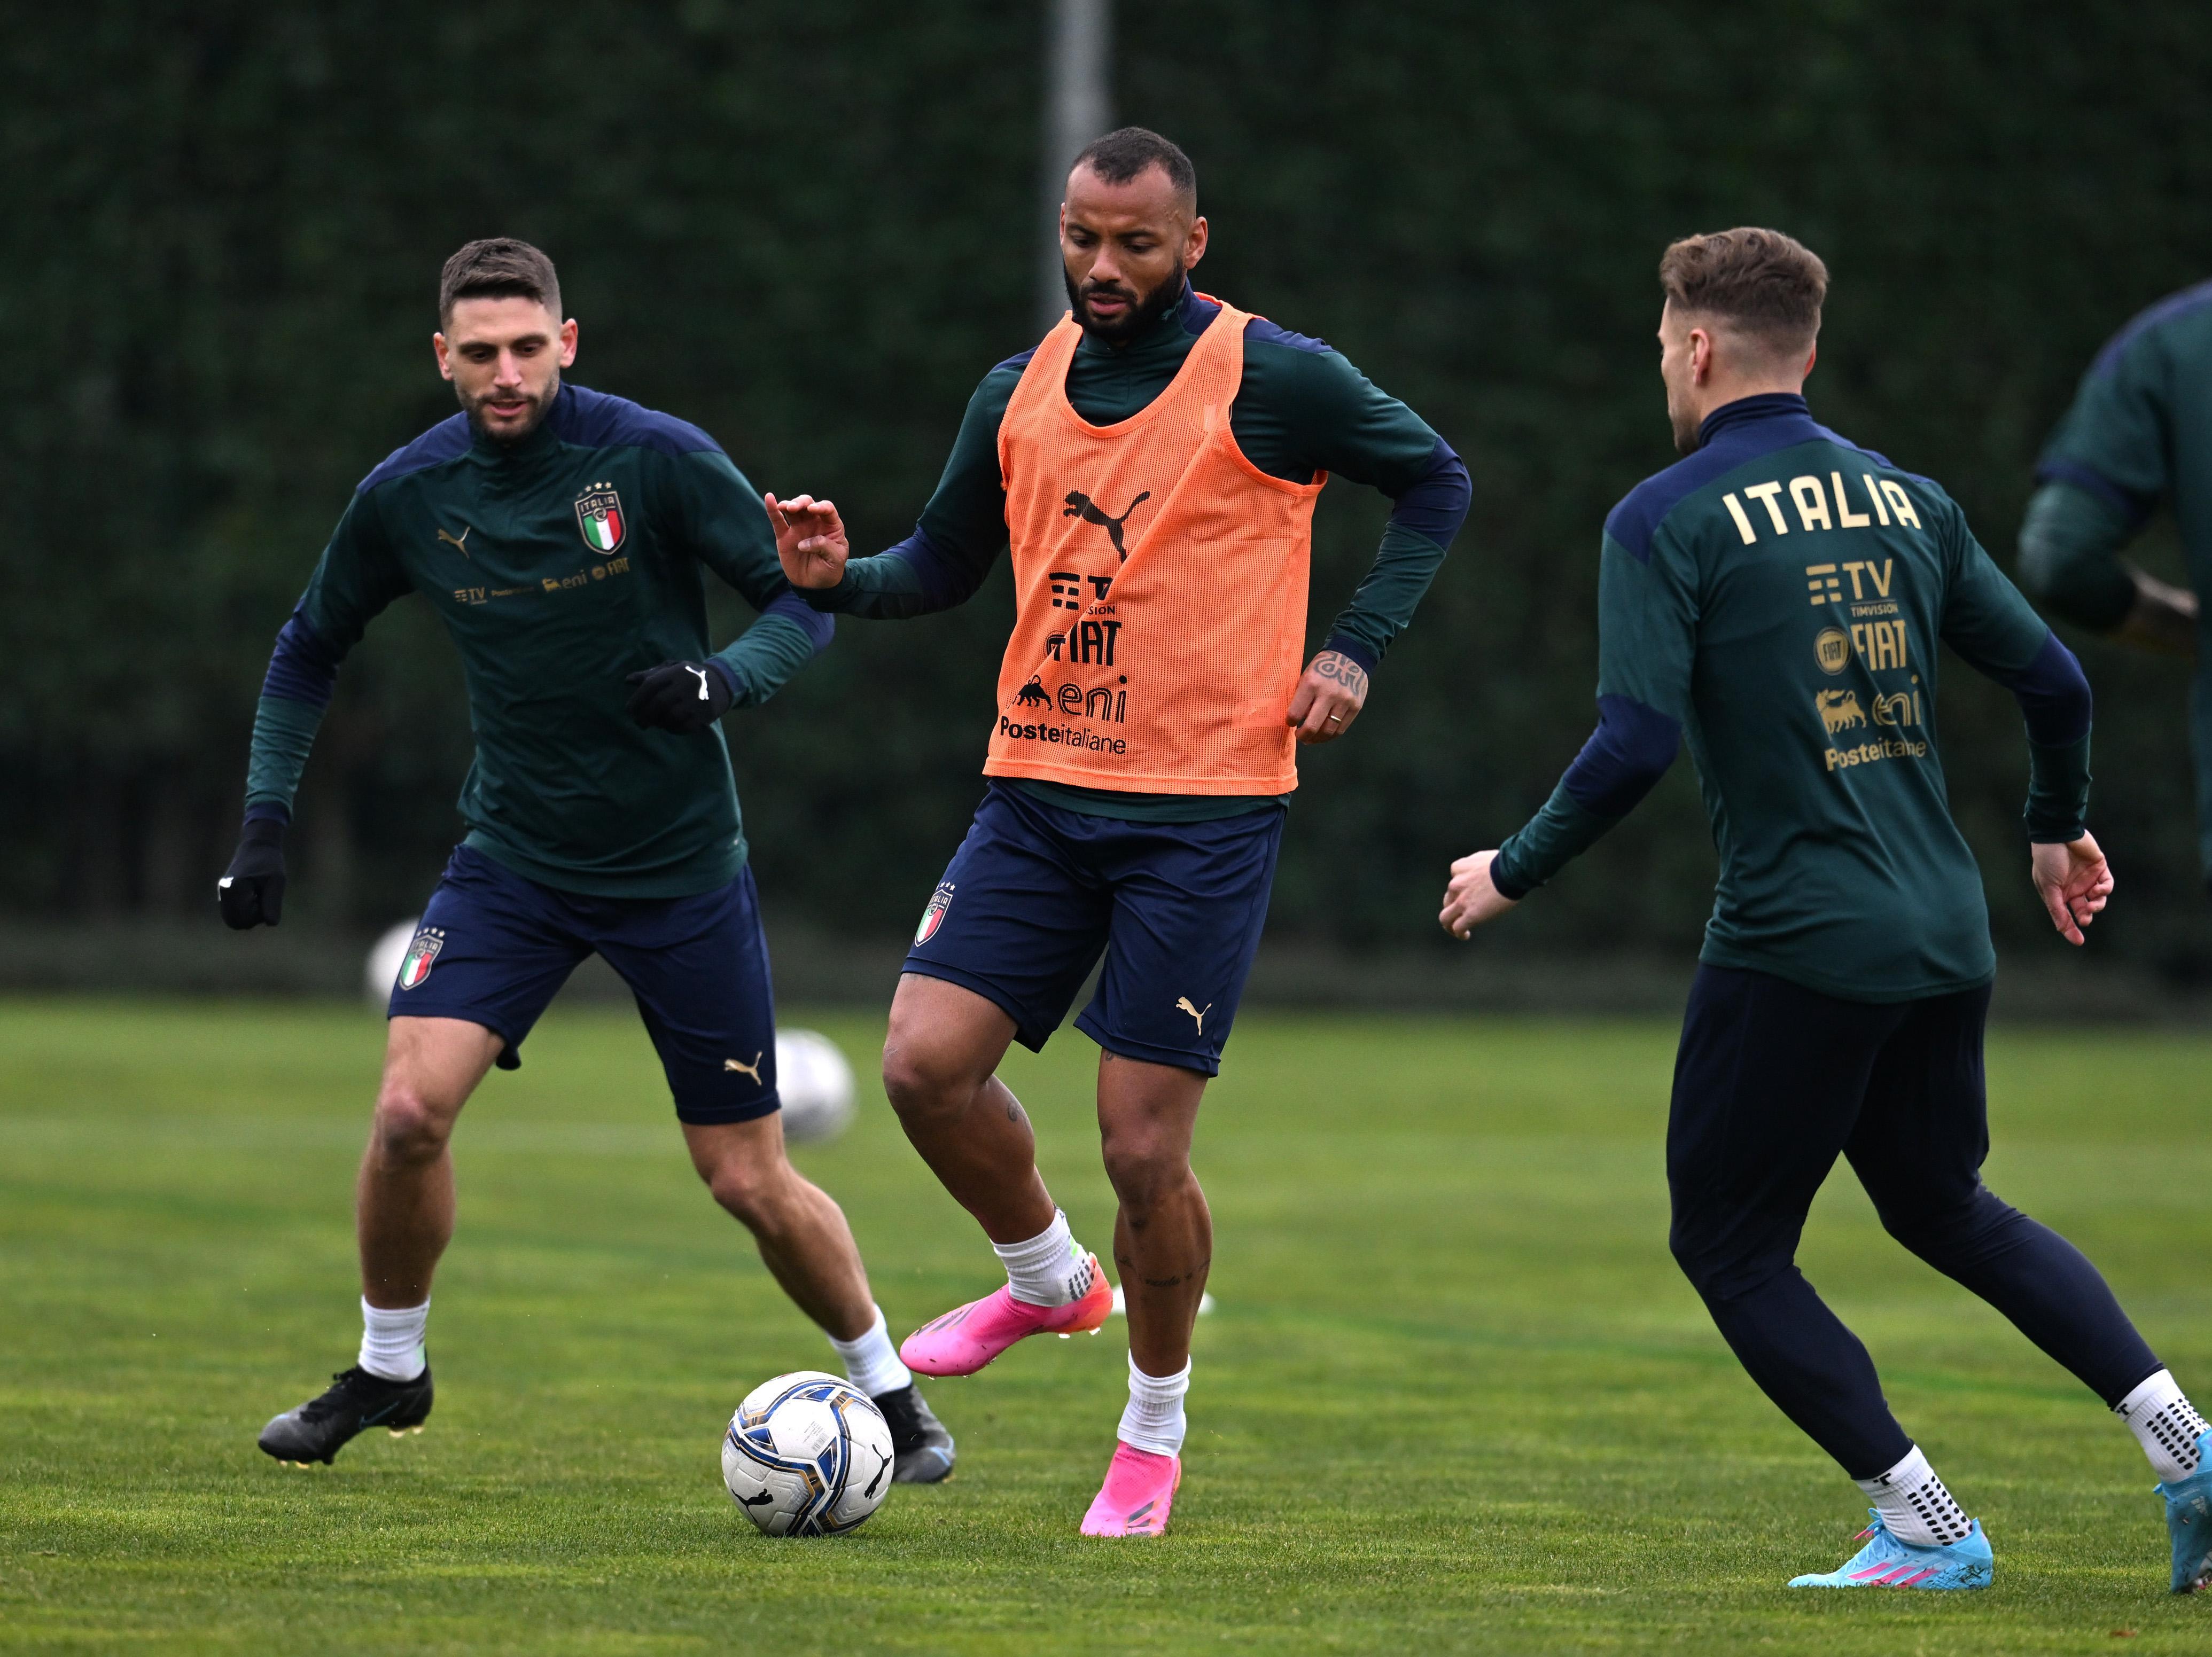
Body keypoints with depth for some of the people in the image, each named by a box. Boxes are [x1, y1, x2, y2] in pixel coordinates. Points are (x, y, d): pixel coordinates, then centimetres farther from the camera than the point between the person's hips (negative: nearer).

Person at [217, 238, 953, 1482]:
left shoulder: (657, 458, -15)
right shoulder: (407, 495, -5)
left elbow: (808, 600, -10)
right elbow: (312, 649, 11)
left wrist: (721, 680, -30)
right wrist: (267, 819, 2)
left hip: (681, 866, -2)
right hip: (515, 859, 2)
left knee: (750, 1181, 0)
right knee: (410, 1108, -16)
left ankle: (890, 1390, 23)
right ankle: (389, 1371, 8)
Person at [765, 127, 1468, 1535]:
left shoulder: (1271, 380, -6)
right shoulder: (1019, 394, 9)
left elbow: (1436, 480, 5)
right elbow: (945, 566, 19)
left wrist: (1357, 649, -4)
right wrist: (841, 576, -2)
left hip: (1207, 810, -5)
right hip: (1040, 794, 5)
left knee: (1144, 1146, -6)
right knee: (927, 1061, -10)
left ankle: (1157, 1425, 18)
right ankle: (1047, 1278, 21)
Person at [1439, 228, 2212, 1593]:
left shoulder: (1667, 519, -8)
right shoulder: (1907, 499, 10)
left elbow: (1634, 747, -17)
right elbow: (2052, 679, 11)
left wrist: (1514, 874, -2)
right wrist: (2059, 828, 29)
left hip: (1795, 944, -7)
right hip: (1945, 940, 7)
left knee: (1729, 1246, 9)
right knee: (1947, 1208, 25)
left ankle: (1925, 1528, 1)